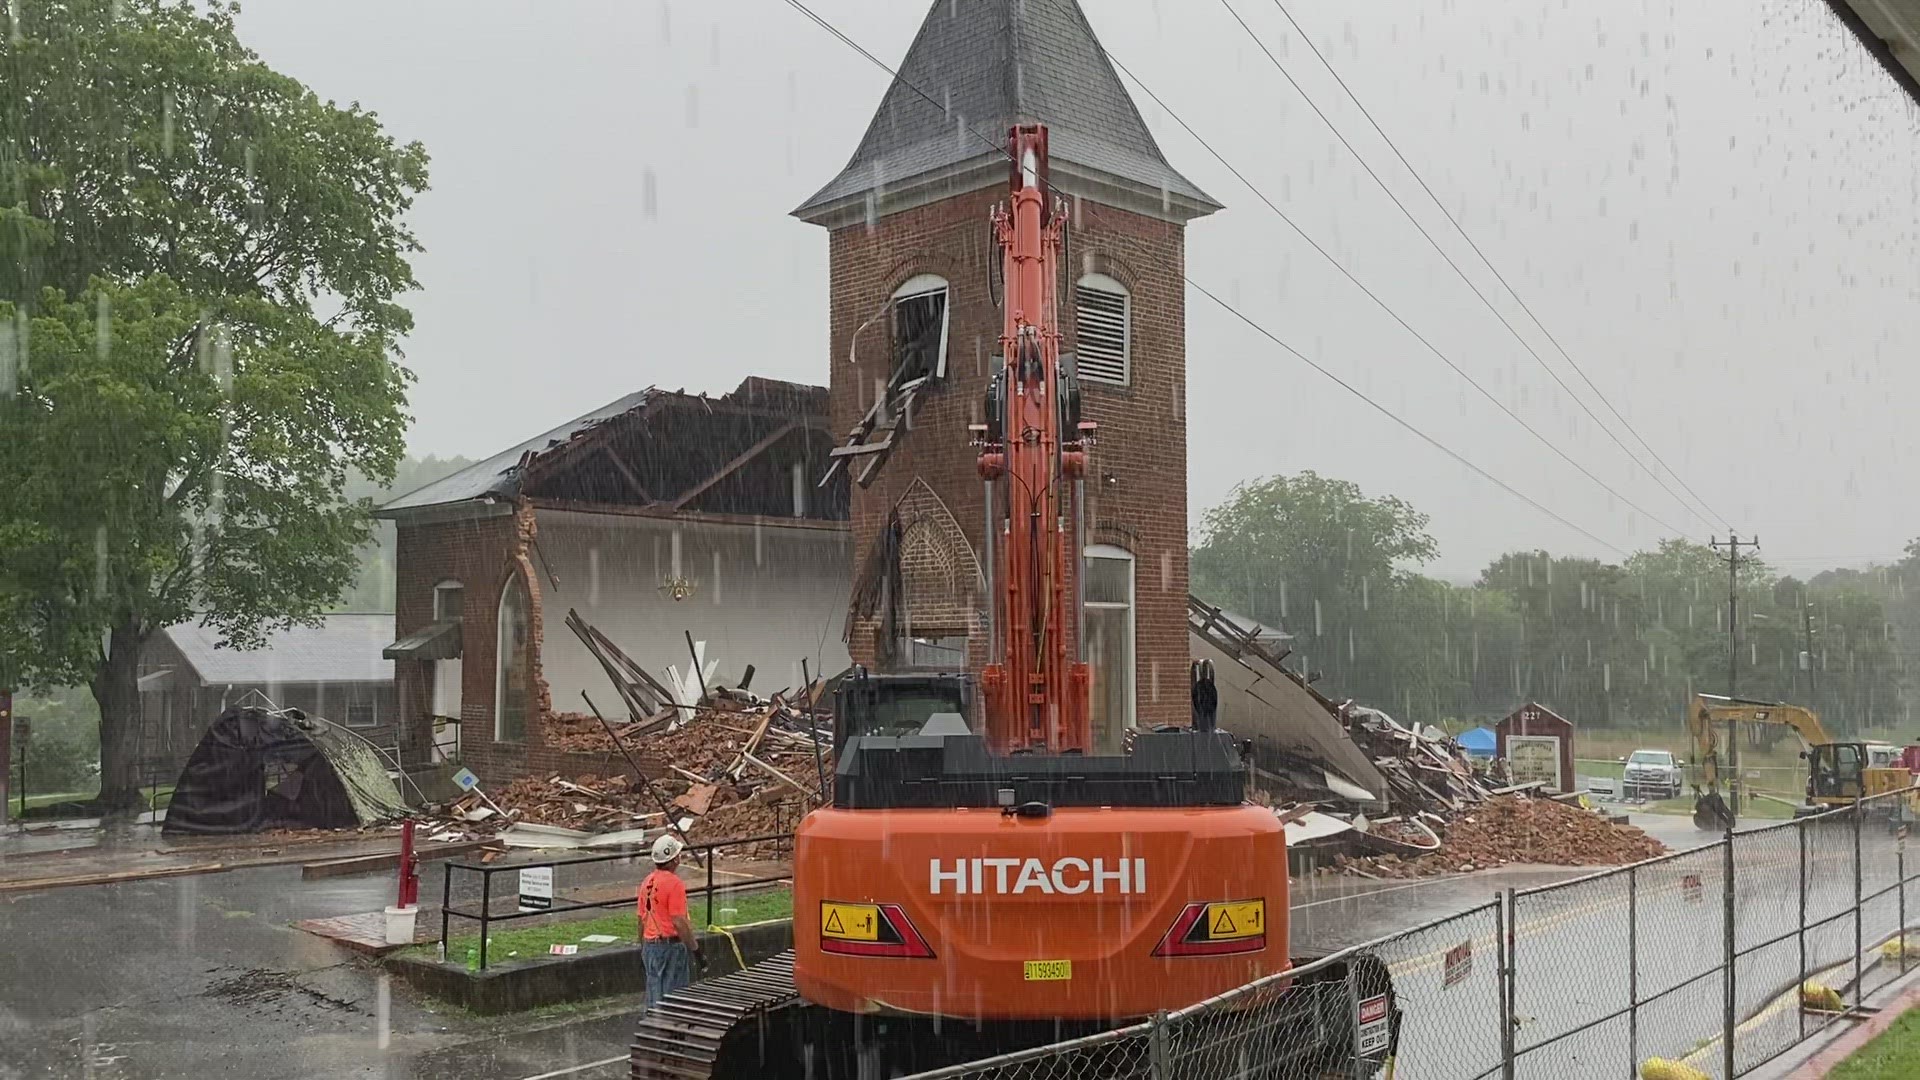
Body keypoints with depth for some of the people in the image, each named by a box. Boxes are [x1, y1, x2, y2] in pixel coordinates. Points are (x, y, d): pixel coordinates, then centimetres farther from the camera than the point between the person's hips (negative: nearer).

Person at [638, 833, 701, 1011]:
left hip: (650, 945, 8)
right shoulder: (674, 883, -17)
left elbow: (642, 919, 14)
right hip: (671, 945, -8)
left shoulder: (647, 882, 8)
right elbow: (679, 922, -20)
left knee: (653, 999, 14)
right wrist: (694, 947, -13)